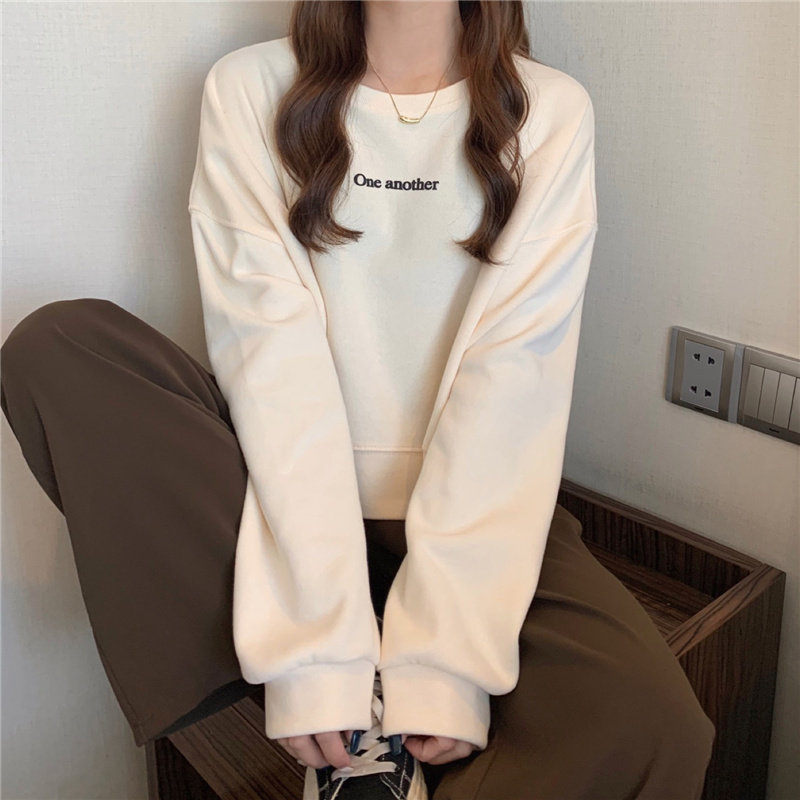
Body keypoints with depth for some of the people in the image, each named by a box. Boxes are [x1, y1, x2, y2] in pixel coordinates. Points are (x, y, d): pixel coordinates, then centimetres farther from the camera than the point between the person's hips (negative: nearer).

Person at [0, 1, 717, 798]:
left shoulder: (550, 112, -2)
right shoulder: (250, 89, -1)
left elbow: (513, 379, -12)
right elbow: (273, 353, -14)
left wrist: (447, 651, -20)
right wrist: (317, 638, -22)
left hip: (469, 501, -1)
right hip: (286, 482, 2)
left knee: (650, 728, -27)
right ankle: (355, 731, -18)